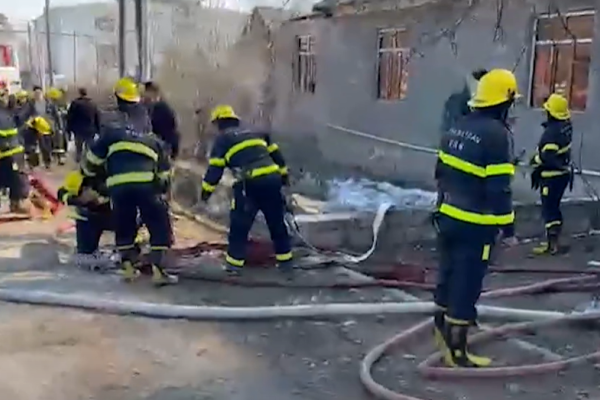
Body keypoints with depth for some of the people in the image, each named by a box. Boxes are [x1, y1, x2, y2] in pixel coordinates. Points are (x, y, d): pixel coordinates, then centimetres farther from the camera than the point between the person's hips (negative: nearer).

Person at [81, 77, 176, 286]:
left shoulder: (112, 127, 18)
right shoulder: (152, 136, 25)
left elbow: (95, 155, 19)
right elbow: (164, 168, 26)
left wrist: (87, 172, 36)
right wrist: (163, 188, 35)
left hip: (118, 184, 0)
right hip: (146, 183, 0)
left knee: (124, 226, 20)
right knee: (160, 226, 8)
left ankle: (128, 267, 18)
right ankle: (158, 270, 0)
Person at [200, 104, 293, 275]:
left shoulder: (223, 139, 9)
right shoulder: (254, 133, 26)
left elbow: (215, 167, 1)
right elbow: (275, 153, 26)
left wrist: (207, 189, 8)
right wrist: (283, 173, 32)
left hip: (250, 184, -5)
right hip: (272, 179, 5)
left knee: (239, 224, 7)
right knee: (277, 222, 17)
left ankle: (234, 263, 7)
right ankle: (285, 261, 22)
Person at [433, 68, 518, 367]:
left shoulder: (458, 127, 7)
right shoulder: (496, 134, -19)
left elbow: (441, 172, 15)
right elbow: (499, 187, -20)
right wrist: (505, 221, -12)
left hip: (448, 217, 8)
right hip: (475, 225, -8)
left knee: (448, 275, 22)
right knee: (466, 286, 0)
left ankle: (443, 330, 38)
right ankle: (456, 351, 8)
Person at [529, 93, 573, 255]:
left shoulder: (552, 132, -26)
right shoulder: (566, 125, 1)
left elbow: (546, 158, -27)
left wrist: (535, 160, -9)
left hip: (552, 176, -9)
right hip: (564, 172, 9)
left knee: (549, 209, -2)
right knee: (554, 207, 19)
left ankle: (552, 244, 2)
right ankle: (554, 240, 28)